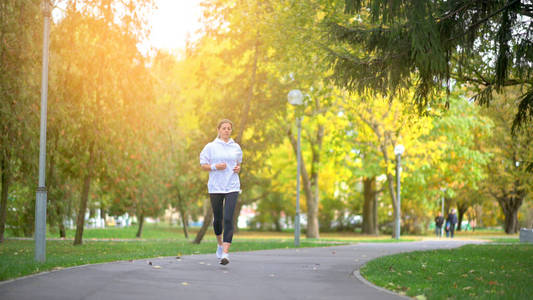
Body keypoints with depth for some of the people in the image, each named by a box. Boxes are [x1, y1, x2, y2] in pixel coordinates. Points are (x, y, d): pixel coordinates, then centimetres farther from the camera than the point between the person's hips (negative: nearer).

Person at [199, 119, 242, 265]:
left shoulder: (236, 147, 9)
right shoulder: (211, 147, 2)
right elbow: (203, 165, 4)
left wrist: (238, 168, 2)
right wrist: (215, 167, -13)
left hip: (232, 187, 0)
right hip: (215, 187, 0)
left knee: (228, 218, -13)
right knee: (218, 219, 8)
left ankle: (225, 253, -17)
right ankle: (220, 243, 38)